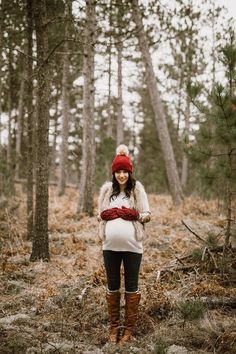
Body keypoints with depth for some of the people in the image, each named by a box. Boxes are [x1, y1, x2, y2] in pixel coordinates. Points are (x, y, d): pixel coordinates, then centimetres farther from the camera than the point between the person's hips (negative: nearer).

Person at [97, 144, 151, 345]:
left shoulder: (137, 189, -3)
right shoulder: (107, 189, 5)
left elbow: (147, 215, -1)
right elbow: (100, 214, 11)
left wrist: (132, 214, -18)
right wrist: (109, 214, -10)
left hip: (132, 246, -2)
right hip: (110, 245, 3)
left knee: (131, 287, 8)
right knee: (112, 286, 12)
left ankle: (129, 328, 19)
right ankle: (114, 326, 26)